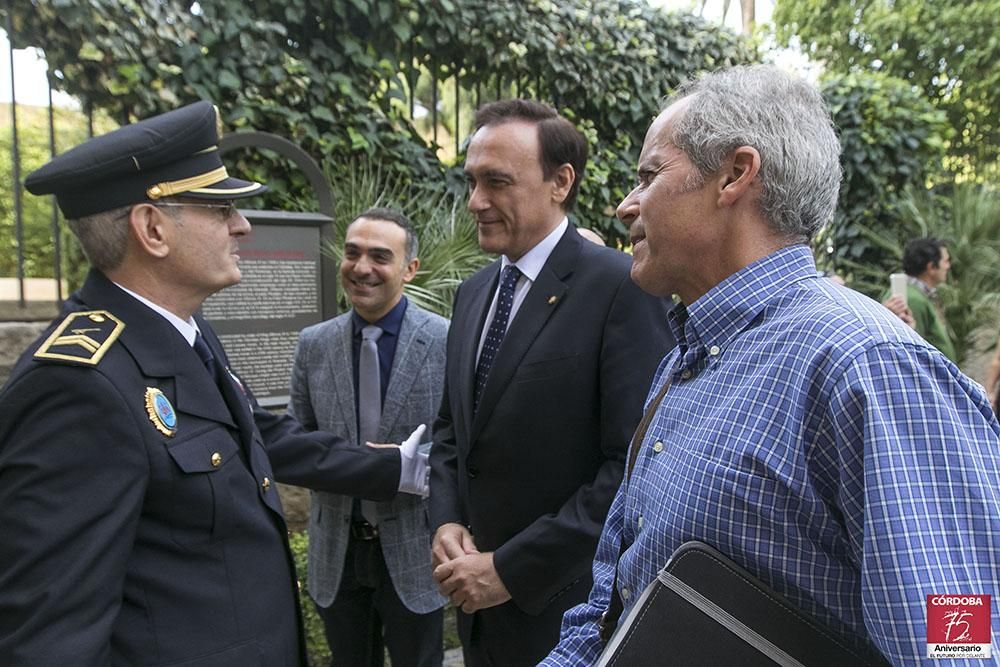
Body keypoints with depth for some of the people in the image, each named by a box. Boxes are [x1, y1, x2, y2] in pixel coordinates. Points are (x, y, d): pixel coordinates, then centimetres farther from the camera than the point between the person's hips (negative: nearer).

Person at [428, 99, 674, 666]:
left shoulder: (623, 287, -16)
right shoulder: (474, 293, 7)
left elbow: (635, 465, -21)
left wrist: (512, 568, -18)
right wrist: (447, 522, -2)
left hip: (568, 609, -6)